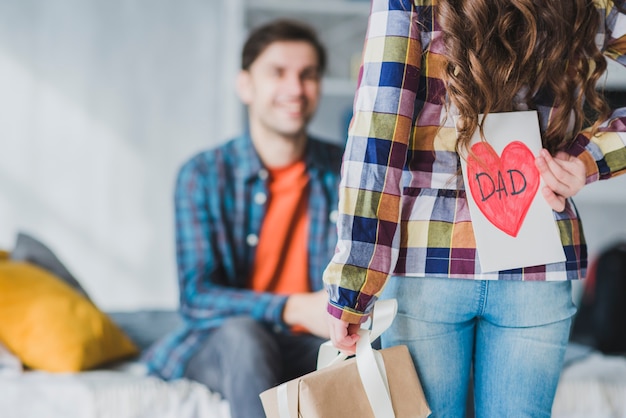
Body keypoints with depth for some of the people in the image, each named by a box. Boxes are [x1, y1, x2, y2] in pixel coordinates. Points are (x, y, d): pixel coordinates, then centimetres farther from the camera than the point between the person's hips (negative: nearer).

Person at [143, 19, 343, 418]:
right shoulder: (204, 175, -5)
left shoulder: (344, 172, 2)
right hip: (218, 344, -1)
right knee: (243, 333, -36)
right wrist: (296, 310, -31)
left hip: (309, 346, 2)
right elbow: (196, 295, -14)